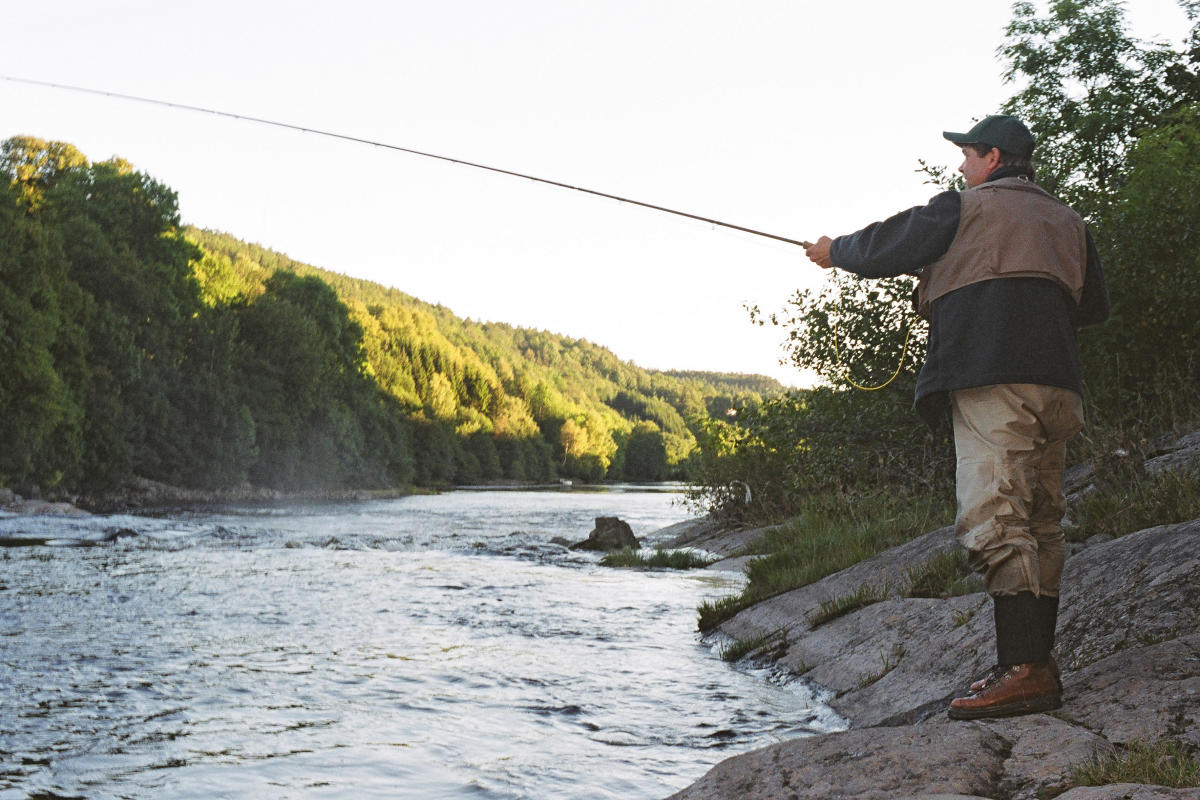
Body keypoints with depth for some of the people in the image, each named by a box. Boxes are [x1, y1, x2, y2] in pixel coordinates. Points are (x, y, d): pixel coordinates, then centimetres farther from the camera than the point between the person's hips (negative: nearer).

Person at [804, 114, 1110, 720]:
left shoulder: (965, 207, 5)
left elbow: (883, 248, 7)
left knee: (994, 516, -14)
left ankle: (1025, 669, -22)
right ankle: (1036, 660, 11)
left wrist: (834, 251, 27)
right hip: (1057, 381, 8)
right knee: (1040, 520, 9)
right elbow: (1094, 305, 29)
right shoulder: (1066, 220, 24)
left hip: (992, 379, -8)